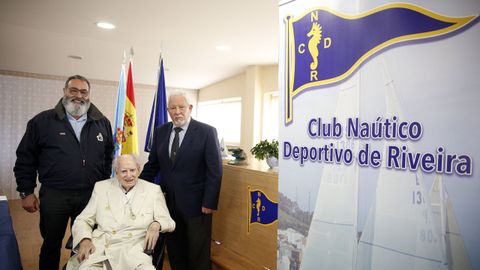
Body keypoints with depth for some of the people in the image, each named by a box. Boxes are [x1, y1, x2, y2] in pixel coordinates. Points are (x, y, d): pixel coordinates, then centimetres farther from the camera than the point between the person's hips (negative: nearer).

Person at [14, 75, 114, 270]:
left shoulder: (102, 123, 5)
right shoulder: (42, 121, -1)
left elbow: (109, 158, 9)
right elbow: (25, 159, 2)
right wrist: (26, 192, -1)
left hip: (91, 195, 2)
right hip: (54, 196, -1)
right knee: (51, 245, 15)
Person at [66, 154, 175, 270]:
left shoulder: (153, 190, 7)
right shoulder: (101, 187, 12)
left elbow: (168, 221, 6)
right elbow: (83, 220, 12)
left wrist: (156, 225, -17)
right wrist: (84, 240, -9)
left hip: (132, 249, -1)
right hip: (98, 248, 2)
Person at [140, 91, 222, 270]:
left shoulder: (207, 132, -9)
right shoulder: (160, 132, 5)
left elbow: (214, 171, -10)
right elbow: (152, 165, 11)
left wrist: (209, 202, -13)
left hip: (196, 204, -4)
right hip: (169, 202, 4)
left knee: (198, 255, 11)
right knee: (174, 250, 17)